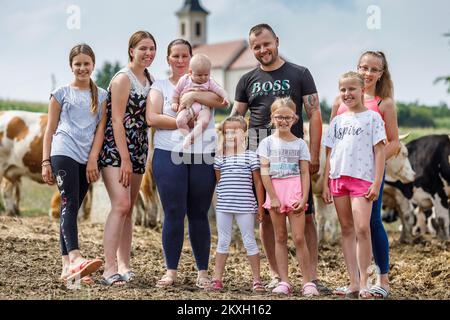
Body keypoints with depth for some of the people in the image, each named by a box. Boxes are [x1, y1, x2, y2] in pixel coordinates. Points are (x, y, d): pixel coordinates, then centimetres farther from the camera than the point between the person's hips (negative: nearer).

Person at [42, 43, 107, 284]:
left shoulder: (101, 95, 15)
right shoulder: (61, 93, 9)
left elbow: (100, 128, 8)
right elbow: (50, 130, 8)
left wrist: (93, 160, -3)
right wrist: (45, 162, 1)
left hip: (87, 159, 3)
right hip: (64, 153, -3)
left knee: (71, 209, 3)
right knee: (69, 204, -18)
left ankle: (67, 267, 1)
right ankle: (75, 258, -34)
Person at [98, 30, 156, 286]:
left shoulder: (150, 80, 13)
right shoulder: (123, 78, -10)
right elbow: (117, 120, -14)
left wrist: (139, 157, 12)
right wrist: (125, 159, -19)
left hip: (137, 149, 8)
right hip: (116, 148, -8)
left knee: (128, 208, 8)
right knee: (121, 205, -18)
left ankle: (124, 265, 13)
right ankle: (110, 269, -19)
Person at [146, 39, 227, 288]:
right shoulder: (159, 86, 12)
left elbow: (221, 100, -5)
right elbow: (152, 118, -4)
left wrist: (193, 95, -15)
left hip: (203, 156, 1)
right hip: (169, 155, -1)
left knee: (199, 214, 4)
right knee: (173, 213, -3)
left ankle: (203, 272, 10)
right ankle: (171, 271, 4)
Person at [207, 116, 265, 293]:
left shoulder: (250, 156, -2)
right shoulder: (220, 157, 7)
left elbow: (258, 182, 0)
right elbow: (218, 180, 13)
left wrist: (260, 205, -1)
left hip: (245, 206, -3)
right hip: (223, 206, 3)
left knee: (249, 241, 2)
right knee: (223, 241, 9)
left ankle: (257, 279, 10)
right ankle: (217, 278, 12)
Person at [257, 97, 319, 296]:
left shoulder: (300, 144, 6)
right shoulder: (268, 142, 5)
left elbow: (305, 173, 2)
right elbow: (264, 171, -2)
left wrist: (303, 198, -8)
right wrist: (273, 198, -9)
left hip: (295, 191, -1)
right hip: (275, 190, 1)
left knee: (299, 238, -6)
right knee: (280, 238, 6)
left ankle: (308, 282, -3)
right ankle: (284, 282, 8)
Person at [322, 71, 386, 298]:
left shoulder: (372, 117, 2)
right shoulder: (337, 121, 15)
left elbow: (379, 152, -3)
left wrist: (376, 183, -10)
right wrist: (325, 183, 10)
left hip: (362, 178, -5)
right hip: (338, 178, 5)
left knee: (362, 229, -14)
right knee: (347, 229, 5)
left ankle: (364, 282, -7)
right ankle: (353, 282, 8)